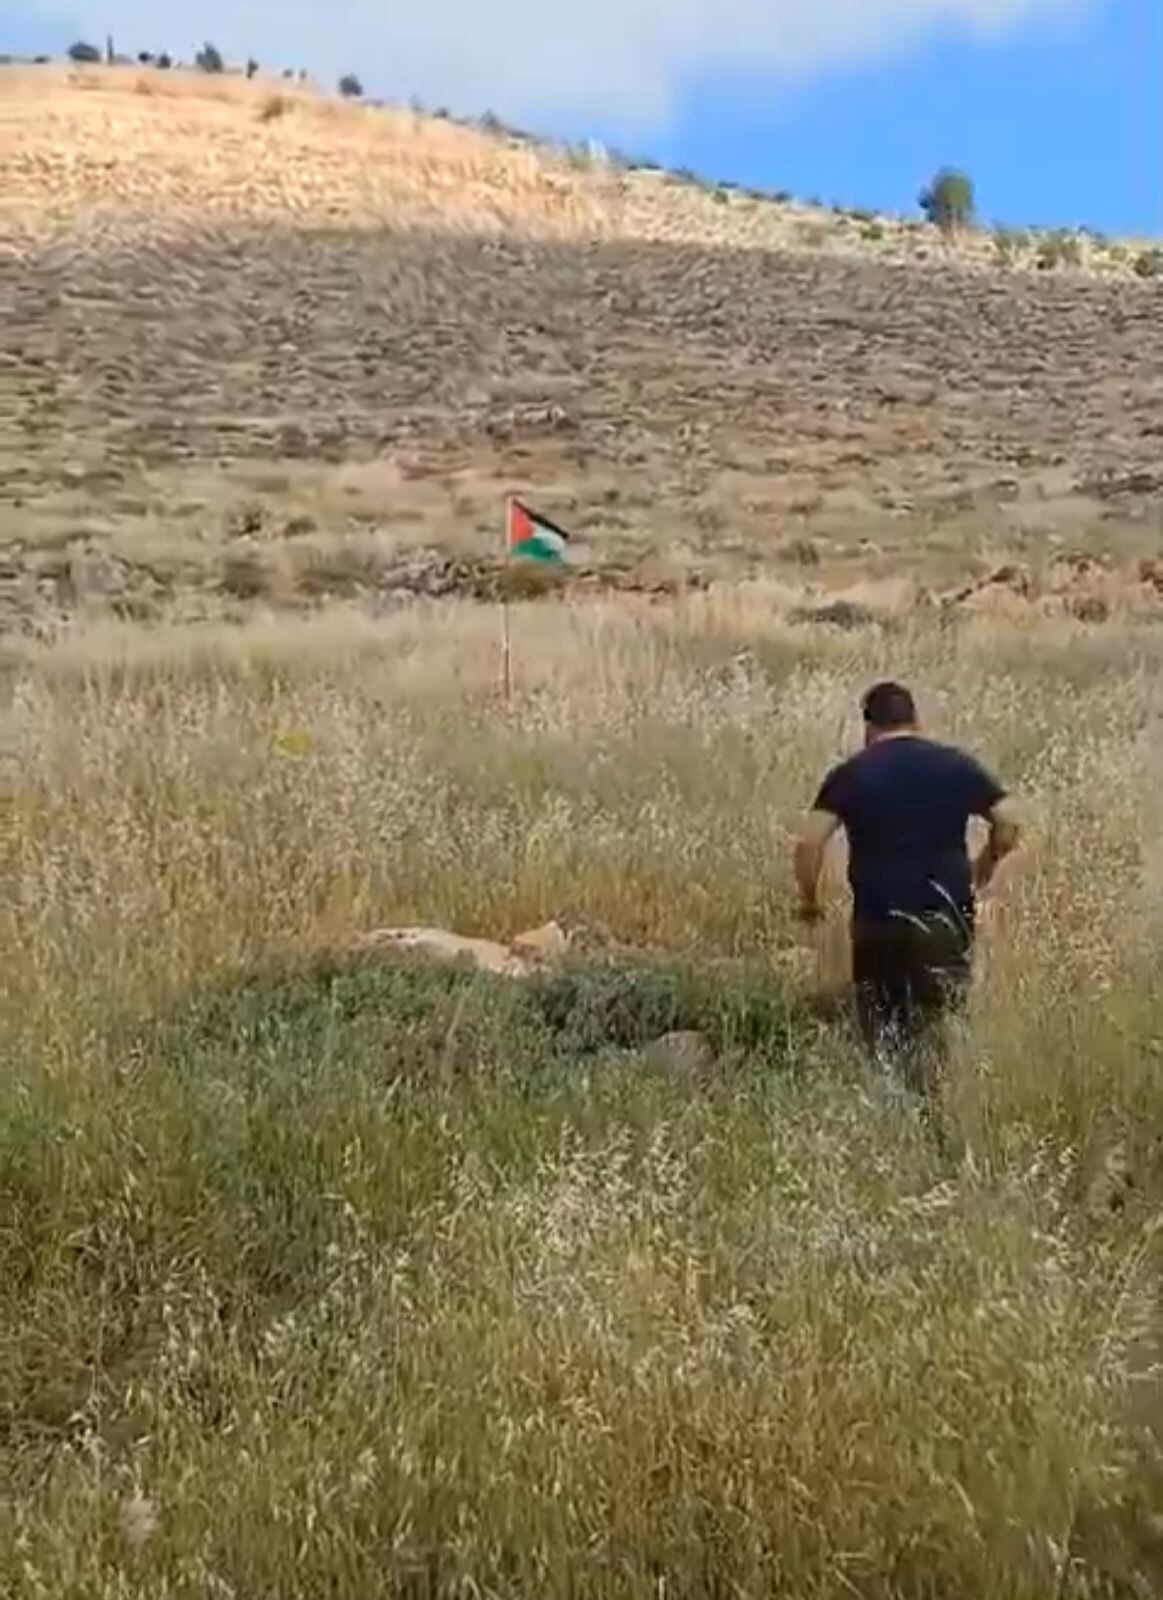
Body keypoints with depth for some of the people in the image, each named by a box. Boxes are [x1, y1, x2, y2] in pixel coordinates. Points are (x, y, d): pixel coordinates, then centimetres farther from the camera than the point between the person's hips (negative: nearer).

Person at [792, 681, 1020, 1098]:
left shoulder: (850, 773, 0)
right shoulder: (956, 765, 4)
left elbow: (808, 844, -9)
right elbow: (1009, 823, 2)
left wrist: (809, 900, 5)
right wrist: (982, 869, 18)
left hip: (877, 918, 0)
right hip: (946, 916, 0)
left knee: (881, 1024, 14)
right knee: (937, 1025, 7)